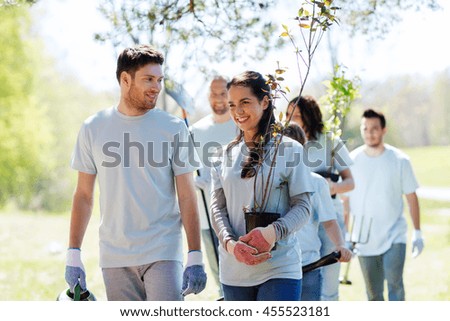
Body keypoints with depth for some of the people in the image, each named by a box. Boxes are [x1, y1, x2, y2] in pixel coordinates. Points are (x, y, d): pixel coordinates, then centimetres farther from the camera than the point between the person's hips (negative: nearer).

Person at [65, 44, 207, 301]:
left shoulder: (173, 128, 0)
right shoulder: (93, 128, 6)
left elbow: (187, 197, 0)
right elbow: (84, 195, 10)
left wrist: (195, 257, -6)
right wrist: (73, 254, 4)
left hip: (163, 254, -2)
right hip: (114, 259, 2)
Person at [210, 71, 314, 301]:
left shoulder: (289, 149, -1)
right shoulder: (227, 154, 11)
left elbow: (303, 206, -3)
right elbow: (217, 207, 7)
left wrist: (273, 232, -22)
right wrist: (231, 244, -12)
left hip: (279, 268, -4)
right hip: (234, 271, 4)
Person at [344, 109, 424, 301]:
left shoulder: (399, 160, -3)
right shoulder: (351, 161, -1)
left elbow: (411, 198, 4)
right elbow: (345, 200, 5)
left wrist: (417, 233, 0)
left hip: (394, 236, -1)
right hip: (364, 239, 2)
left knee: (394, 282, -20)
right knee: (373, 293, 7)